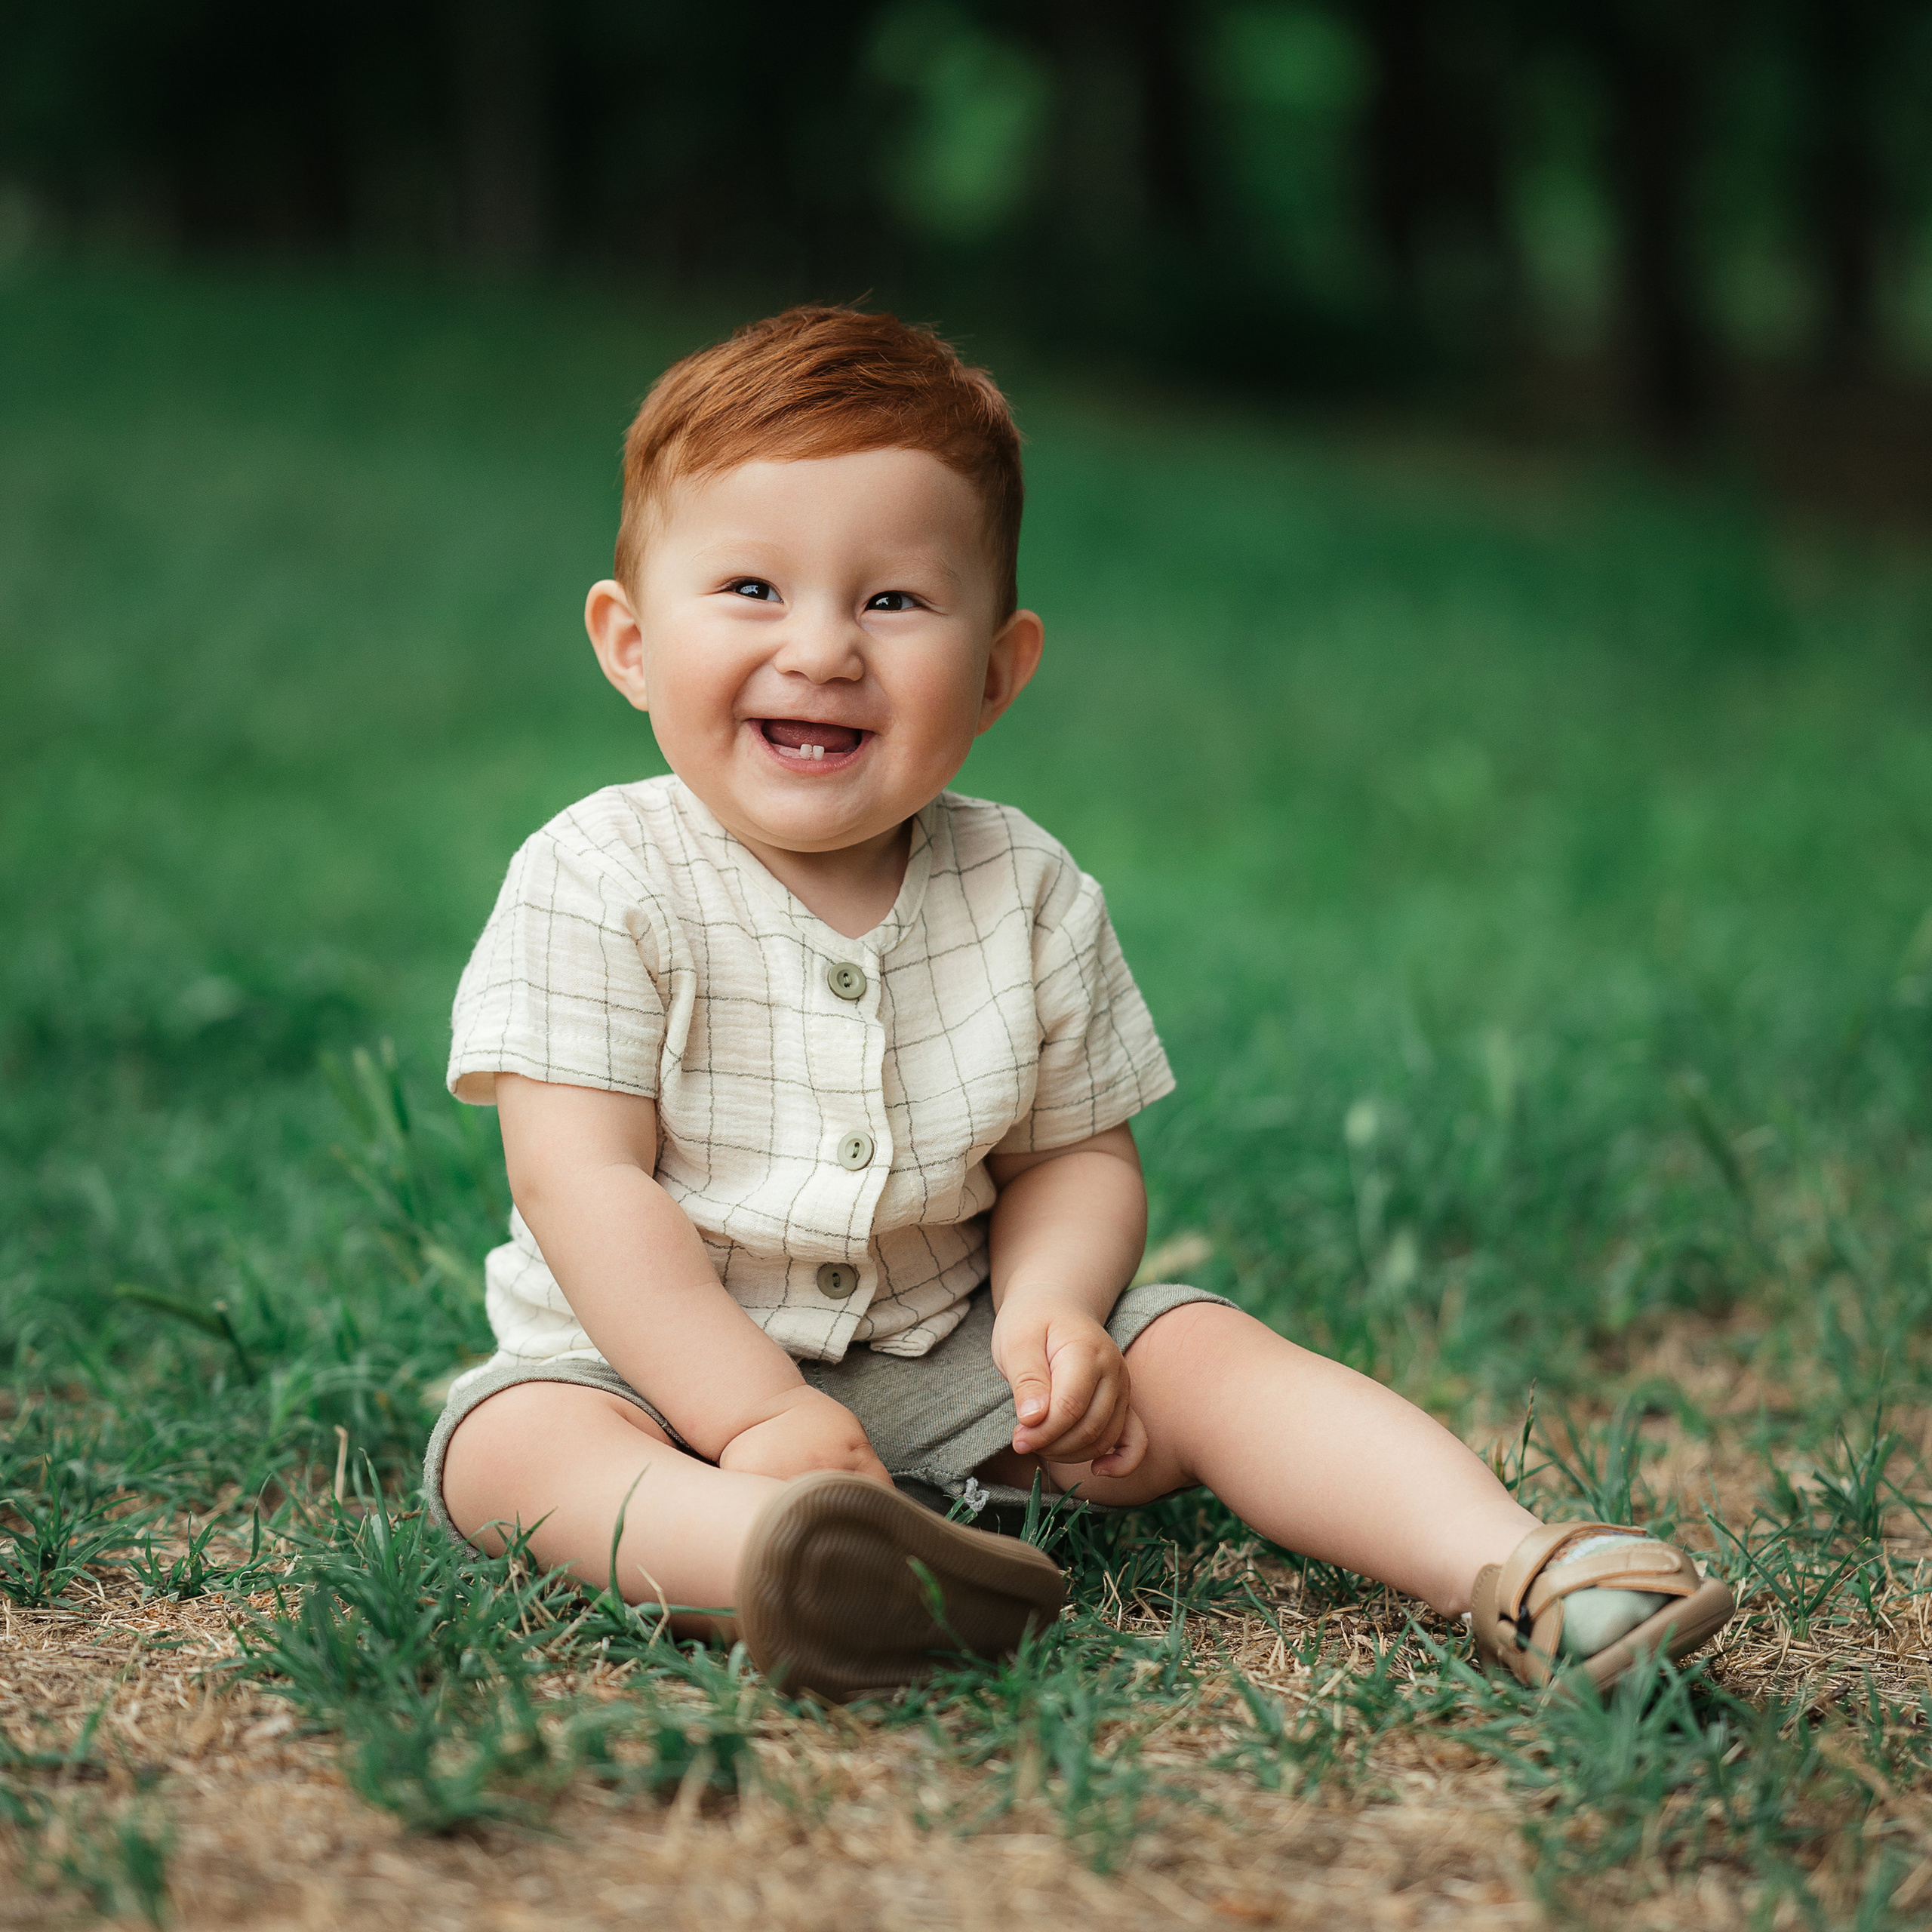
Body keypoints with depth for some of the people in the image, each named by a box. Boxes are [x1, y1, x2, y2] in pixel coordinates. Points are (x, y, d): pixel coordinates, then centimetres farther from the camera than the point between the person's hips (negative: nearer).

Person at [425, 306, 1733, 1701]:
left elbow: (1076, 1154, 4)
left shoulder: (1027, 893, -2)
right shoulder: (598, 885, -13)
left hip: (948, 1364, 4)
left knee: (1201, 1350, -13)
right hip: (657, 1369, -3)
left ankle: (1510, 1567, -21)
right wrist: (755, 1415, -27)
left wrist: (1050, 1309, -19)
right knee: (516, 1435, -32)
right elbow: (585, 1182, -18)